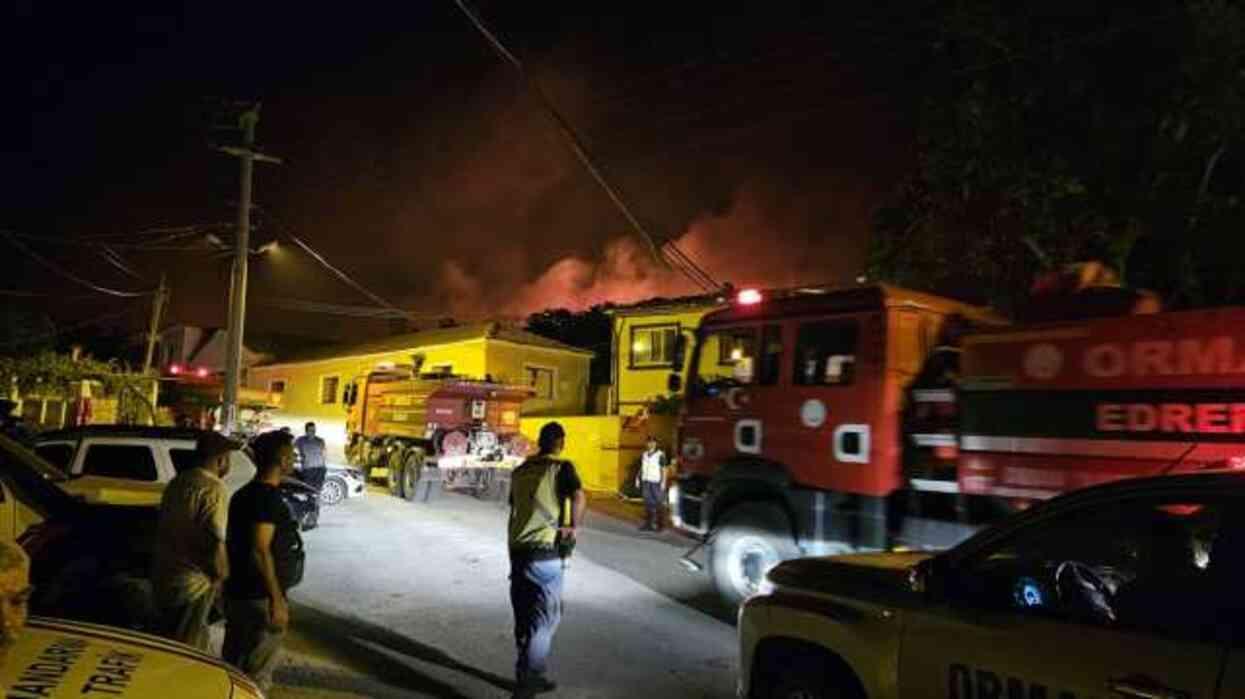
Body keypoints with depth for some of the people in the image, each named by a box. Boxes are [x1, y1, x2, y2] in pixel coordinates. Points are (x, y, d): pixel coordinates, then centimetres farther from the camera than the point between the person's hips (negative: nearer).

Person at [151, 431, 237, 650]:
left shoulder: (177, 482, 9)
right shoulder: (214, 488, -19)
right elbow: (215, 542, -25)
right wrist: (222, 576, -10)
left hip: (163, 576, 9)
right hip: (193, 582, -8)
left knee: (165, 641, 22)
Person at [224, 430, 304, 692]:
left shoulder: (246, 493, 11)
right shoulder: (267, 496, -19)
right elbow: (260, 551, -25)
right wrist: (277, 599, -23)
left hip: (239, 592, 10)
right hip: (259, 597, -10)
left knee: (233, 663, 19)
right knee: (258, 672, 2)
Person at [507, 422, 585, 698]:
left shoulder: (520, 471, 13)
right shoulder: (561, 468, -6)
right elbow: (579, 497, -25)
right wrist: (573, 527, -10)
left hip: (518, 551, 6)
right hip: (546, 553, -6)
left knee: (525, 617, 16)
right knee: (545, 618, 4)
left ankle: (530, 676, 27)